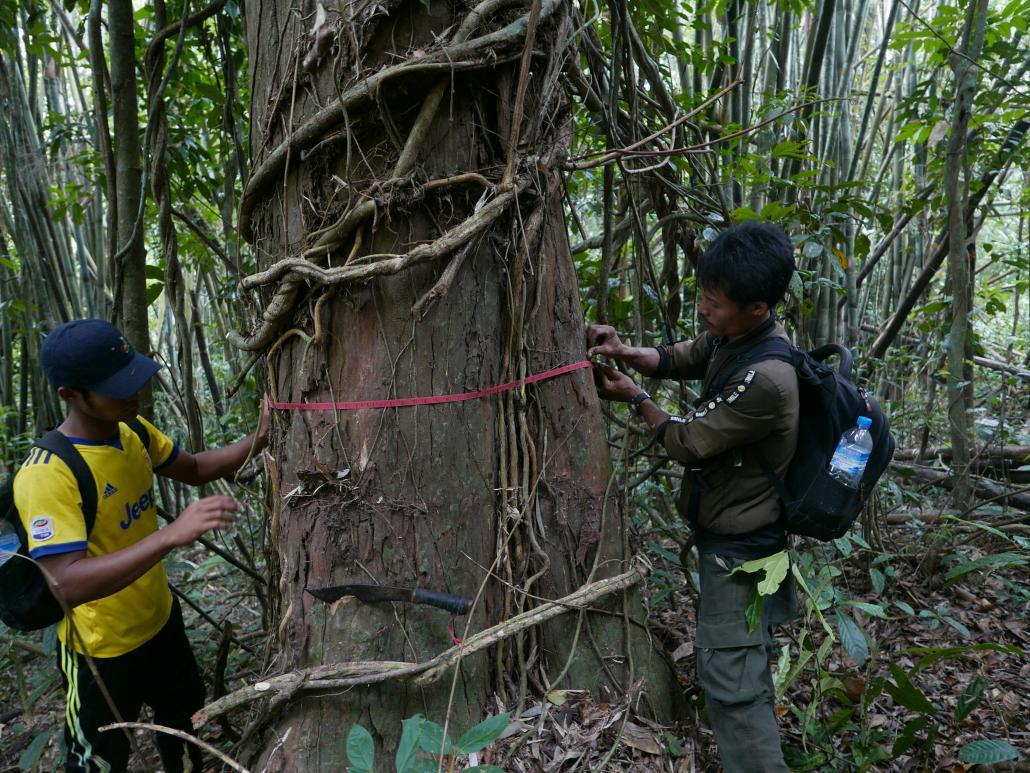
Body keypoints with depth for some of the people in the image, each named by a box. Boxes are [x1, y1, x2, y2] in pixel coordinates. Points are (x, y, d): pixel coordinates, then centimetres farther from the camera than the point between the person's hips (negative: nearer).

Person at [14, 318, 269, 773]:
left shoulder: (132, 431, -8)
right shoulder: (47, 475, -31)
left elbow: (194, 469, 7)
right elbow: (66, 585, -38)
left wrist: (257, 440, -10)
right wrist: (171, 535, -47)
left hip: (161, 620, 7)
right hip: (103, 650, -7)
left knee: (186, 723, 29)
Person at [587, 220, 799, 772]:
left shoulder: (767, 379, -32)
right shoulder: (732, 336, -4)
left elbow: (689, 443, -22)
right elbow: (678, 359, 11)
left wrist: (633, 397, -7)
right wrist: (625, 352, -10)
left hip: (739, 544, -10)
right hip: (731, 528, 10)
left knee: (728, 679, -3)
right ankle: (760, 723, 49)